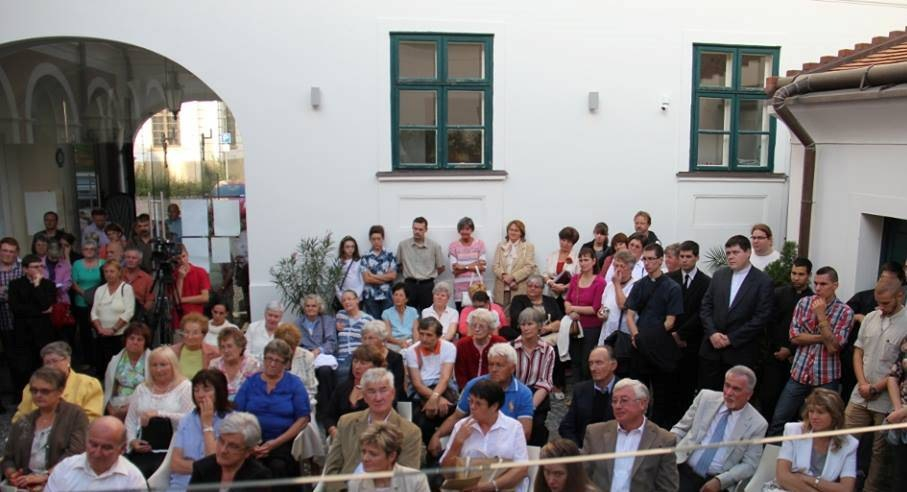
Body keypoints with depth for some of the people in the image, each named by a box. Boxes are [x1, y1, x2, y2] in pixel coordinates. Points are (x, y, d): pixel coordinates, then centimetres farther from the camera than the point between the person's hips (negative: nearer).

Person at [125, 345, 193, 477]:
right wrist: (132, 440, -1)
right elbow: (130, 421, 17)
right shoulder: (142, 388, 20)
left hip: (170, 451, -3)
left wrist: (159, 414, -15)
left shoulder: (185, 387, 3)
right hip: (143, 451, 4)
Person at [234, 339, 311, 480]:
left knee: (278, 467, -30)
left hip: (283, 443, -1)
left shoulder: (295, 384, 6)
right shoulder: (250, 382, 12)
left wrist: (275, 443, -11)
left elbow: (303, 419, -1)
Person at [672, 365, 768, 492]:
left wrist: (720, 481, -12)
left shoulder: (757, 424, 0)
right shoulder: (706, 397, 5)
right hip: (683, 469, 0)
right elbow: (680, 428, 10)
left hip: (715, 482, 0)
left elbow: (749, 464, 0)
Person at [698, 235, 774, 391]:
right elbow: (705, 306, 7)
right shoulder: (719, 275, 9)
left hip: (740, 353, -3)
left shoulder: (763, 281, -4)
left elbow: (762, 318, -9)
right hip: (711, 348, 4)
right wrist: (712, 333, -8)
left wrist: (731, 338, -12)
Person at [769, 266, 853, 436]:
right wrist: (823, 337, -13)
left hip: (826, 378, -2)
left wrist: (821, 315, -15)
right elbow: (794, 337, -4)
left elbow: (833, 347, -14)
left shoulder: (845, 312, -5)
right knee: (778, 421, 4)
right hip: (799, 374, 2)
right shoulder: (804, 303, 3)